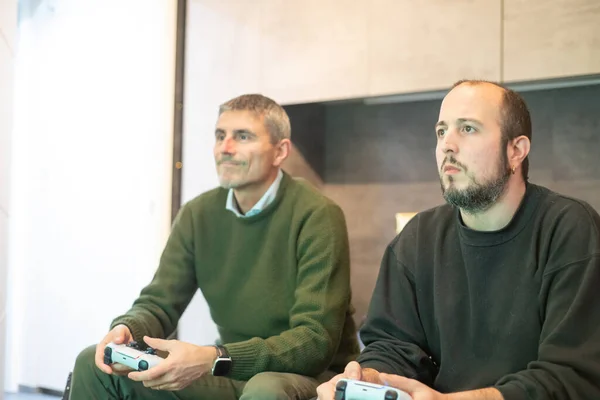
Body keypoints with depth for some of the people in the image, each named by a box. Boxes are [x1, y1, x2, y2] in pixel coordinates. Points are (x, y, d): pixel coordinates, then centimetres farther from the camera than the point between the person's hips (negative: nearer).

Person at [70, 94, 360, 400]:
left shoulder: (317, 215, -17)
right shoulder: (198, 214, 1)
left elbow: (316, 340, -23)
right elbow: (158, 303, 2)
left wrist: (213, 360, -35)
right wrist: (126, 330, -22)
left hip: (312, 374, -5)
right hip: (234, 370, 5)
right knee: (93, 364, -5)